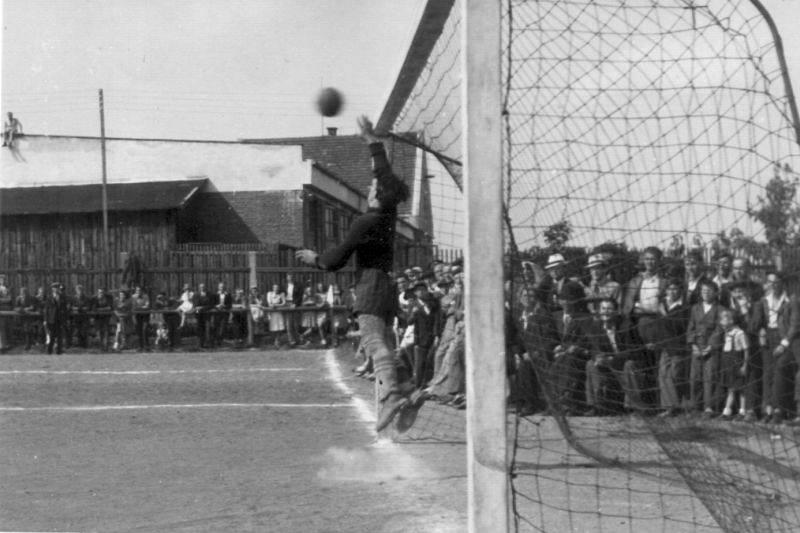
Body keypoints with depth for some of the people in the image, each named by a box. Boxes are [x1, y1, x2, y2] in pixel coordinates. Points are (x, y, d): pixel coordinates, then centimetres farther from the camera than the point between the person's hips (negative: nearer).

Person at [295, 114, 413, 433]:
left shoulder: (364, 224, -10)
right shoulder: (389, 213, 10)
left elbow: (337, 260, -7)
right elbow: (385, 171, 25)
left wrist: (315, 259, 13)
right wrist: (372, 141, 32)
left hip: (371, 284, -9)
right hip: (388, 284, 9)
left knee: (374, 341, -22)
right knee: (383, 343, 12)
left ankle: (391, 394, -42)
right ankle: (390, 393, 9)